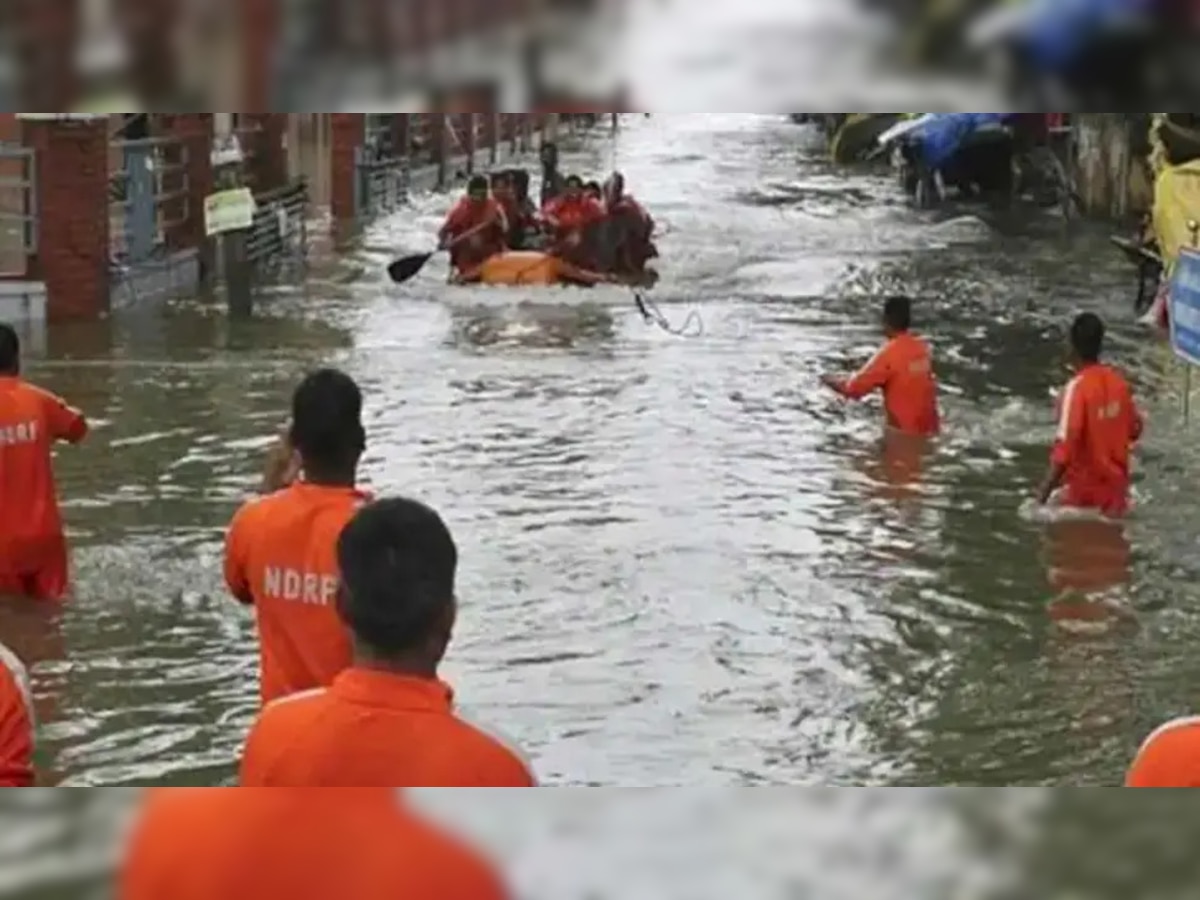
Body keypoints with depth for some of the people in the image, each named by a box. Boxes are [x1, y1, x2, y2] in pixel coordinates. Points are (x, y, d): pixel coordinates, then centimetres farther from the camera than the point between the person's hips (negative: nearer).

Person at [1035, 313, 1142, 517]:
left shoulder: (1077, 388, -20)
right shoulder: (1118, 382, 0)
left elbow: (1066, 444, -25)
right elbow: (1134, 429, 14)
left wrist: (1045, 489, -20)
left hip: (1083, 494, -6)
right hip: (1114, 491, 6)